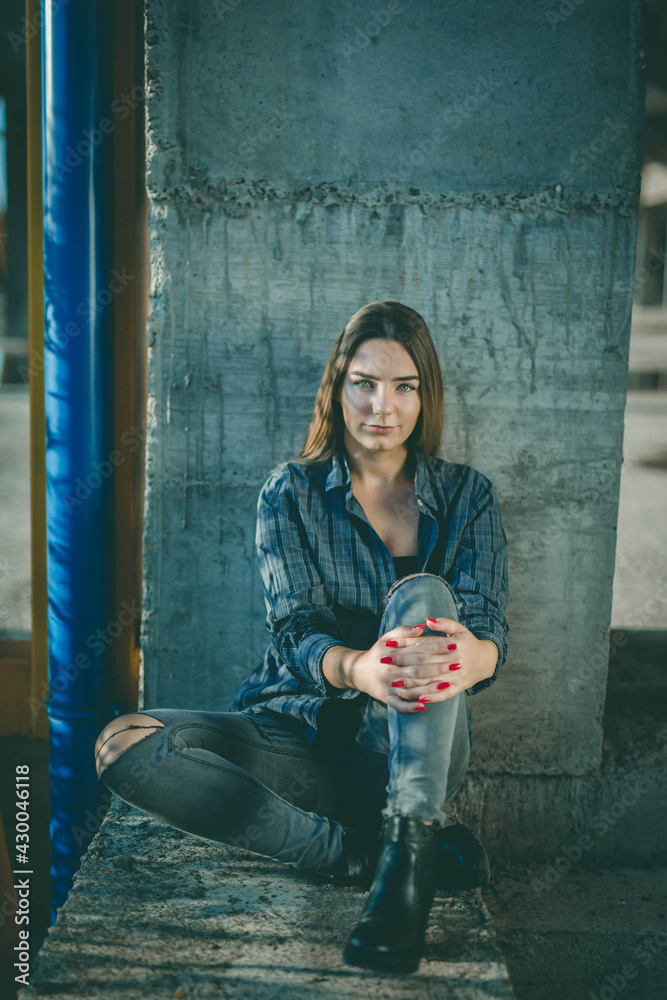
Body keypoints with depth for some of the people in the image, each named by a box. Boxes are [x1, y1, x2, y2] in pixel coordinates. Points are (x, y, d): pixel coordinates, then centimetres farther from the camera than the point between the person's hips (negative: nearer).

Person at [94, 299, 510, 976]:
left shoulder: (465, 495, 6)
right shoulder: (292, 494, 3)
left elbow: (490, 626, -8)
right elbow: (295, 633, -11)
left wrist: (472, 656, -36)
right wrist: (358, 669, -37)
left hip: (413, 750, 0)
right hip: (300, 735, 1)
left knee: (423, 596, -29)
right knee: (127, 744, -26)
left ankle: (404, 847, -36)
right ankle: (363, 855, -25)